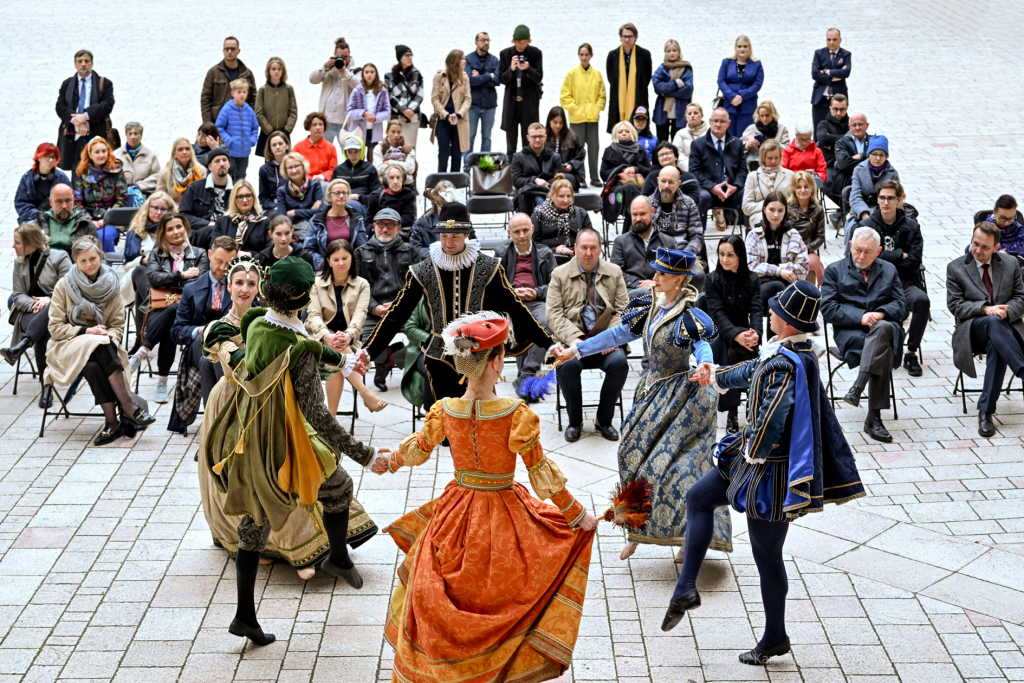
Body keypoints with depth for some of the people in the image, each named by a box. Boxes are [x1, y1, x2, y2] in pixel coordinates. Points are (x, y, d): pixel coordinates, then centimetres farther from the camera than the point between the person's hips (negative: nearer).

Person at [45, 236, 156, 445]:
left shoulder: (112, 285, 6)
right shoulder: (64, 285, -1)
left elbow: (118, 325, 7)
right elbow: (55, 328, -3)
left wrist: (109, 337, -16)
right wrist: (87, 331, -16)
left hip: (101, 347, 1)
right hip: (67, 346, -1)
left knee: (95, 367, -35)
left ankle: (112, 422, -36)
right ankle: (128, 406, -37)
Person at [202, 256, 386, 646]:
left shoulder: (255, 327, -5)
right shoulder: (299, 352, -27)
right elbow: (317, 416, -30)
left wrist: (340, 360, 27)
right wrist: (366, 457, -25)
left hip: (248, 445, 7)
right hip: (284, 448, -6)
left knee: (255, 526, 19)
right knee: (338, 486, 24)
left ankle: (245, 616, 25)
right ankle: (338, 558, 43)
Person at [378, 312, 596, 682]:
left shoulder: (444, 410, -10)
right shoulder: (516, 414, -21)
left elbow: (419, 448, 10)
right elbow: (541, 474, -15)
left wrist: (391, 462, 33)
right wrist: (577, 515, -2)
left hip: (455, 514, 4)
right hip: (504, 518, -4)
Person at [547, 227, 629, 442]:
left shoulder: (614, 273, 11)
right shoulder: (560, 274, 7)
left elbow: (623, 310, 6)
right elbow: (554, 314, -1)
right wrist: (573, 339, -18)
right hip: (573, 340, -1)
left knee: (619, 363, -30)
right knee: (567, 365, -33)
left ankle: (604, 420, -8)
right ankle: (574, 421, -8)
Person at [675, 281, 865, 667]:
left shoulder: (785, 364, -30)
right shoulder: (800, 351, 1)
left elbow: (770, 422, -31)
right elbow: (756, 370, 19)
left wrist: (752, 452, -11)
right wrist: (718, 377, 31)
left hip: (771, 470, -10)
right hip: (752, 459, 10)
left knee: (767, 556, 6)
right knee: (698, 498, 18)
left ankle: (775, 638, 26)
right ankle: (686, 589, 20)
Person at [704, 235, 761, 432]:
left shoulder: (752, 279, 5)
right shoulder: (713, 279, -2)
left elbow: (756, 310, -5)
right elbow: (718, 313, -12)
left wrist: (755, 332, -28)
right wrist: (736, 335, -29)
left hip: (743, 331, 1)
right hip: (719, 334, -1)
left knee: (735, 351, -34)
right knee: (731, 353, -34)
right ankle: (731, 412, -28)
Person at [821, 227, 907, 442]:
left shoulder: (889, 270, 24)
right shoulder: (835, 270, 14)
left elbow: (901, 305, 12)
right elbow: (828, 309, 1)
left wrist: (881, 313, -11)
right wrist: (860, 317, -14)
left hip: (885, 326, 2)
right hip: (849, 331, -2)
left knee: (881, 328, -40)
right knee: (884, 351, -36)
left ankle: (858, 387, -47)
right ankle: (874, 417, -38)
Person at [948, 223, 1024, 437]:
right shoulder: (956, 268, 5)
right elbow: (955, 305, -2)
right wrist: (985, 309, -18)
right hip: (973, 329, -1)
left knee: (996, 345, -36)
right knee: (993, 322, -39)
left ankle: (985, 411, -32)